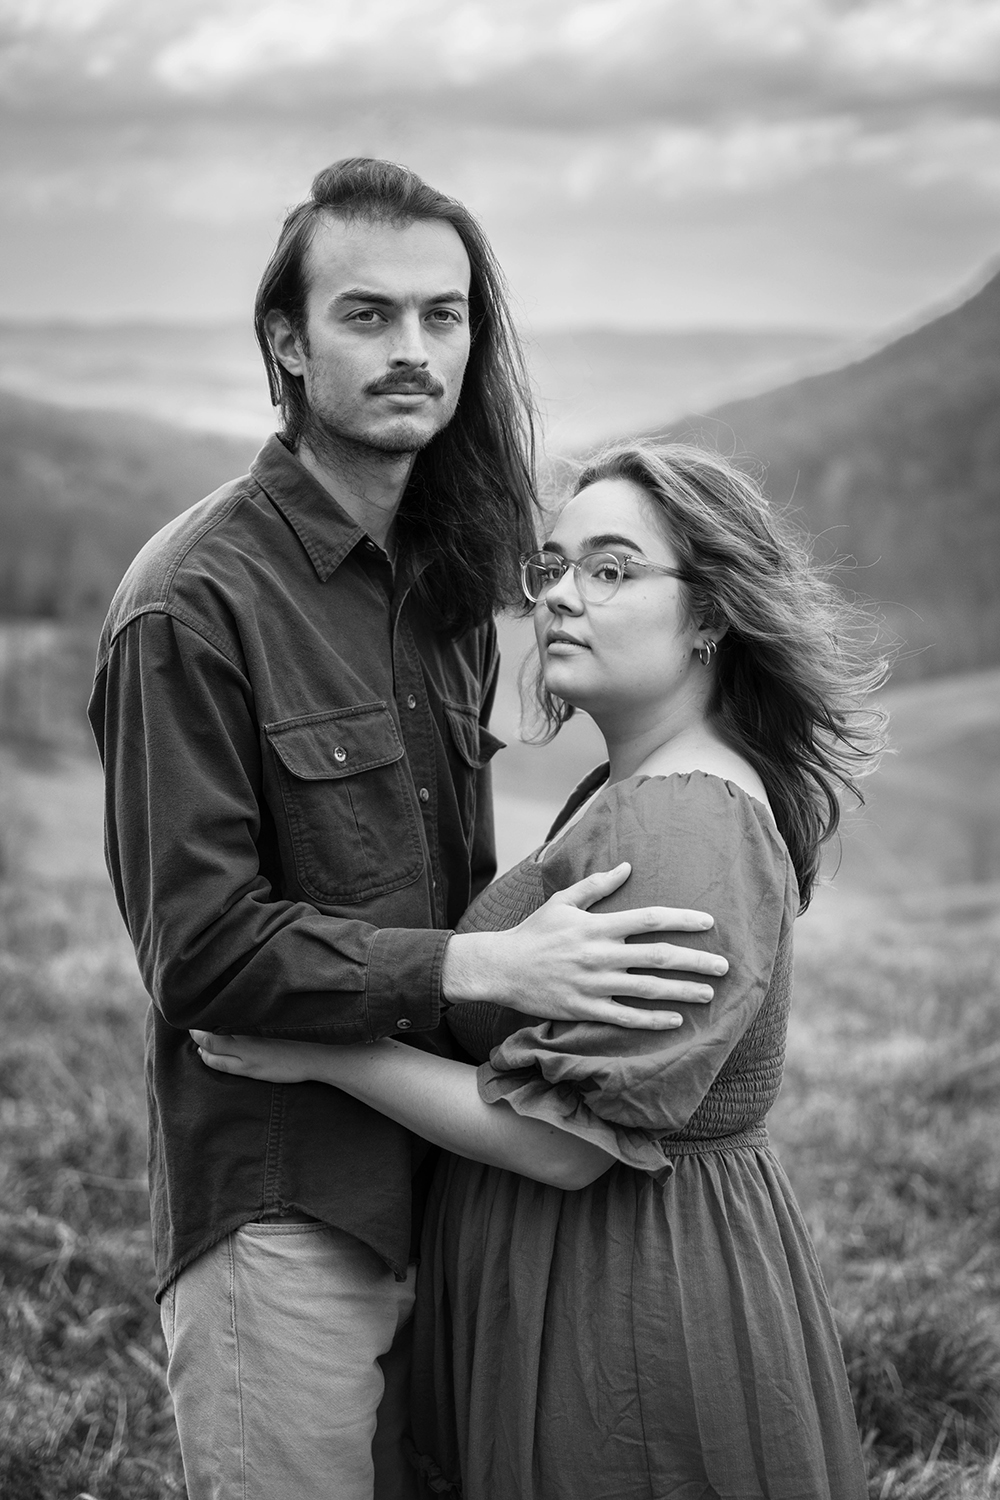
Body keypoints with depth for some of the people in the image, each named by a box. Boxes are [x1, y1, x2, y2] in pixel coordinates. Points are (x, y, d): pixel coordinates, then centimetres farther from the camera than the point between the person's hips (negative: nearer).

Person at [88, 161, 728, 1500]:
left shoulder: (443, 584, 11)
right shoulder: (195, 604, -14)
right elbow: (202, 949, -17)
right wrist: (485, 967, -23)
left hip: (439, 1184, 7)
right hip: (277, 1206, -7)